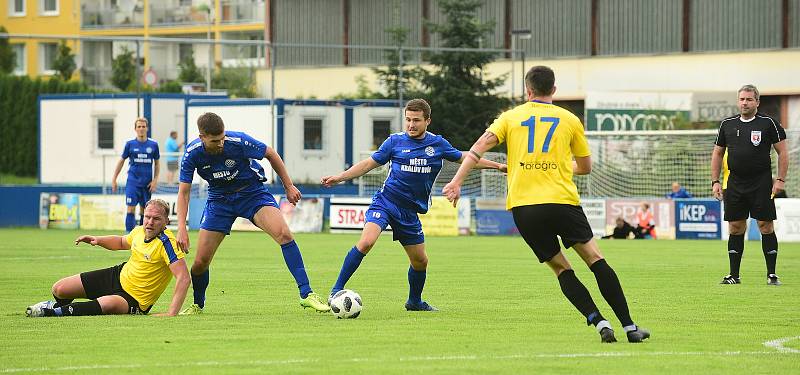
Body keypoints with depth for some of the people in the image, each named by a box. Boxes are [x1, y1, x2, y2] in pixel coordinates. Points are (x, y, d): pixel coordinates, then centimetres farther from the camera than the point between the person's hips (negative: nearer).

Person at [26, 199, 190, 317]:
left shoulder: (166, 243, -27)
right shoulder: (139, 231, -4)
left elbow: (183, 277, -35)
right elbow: (122, 242, 21)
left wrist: (171, 313, -44)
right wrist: (98, 240, 3)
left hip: (135, 300, -7)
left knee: (108, 304, -43)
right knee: (59, 289, 5)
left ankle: (56, 312, -27)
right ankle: (57, 304, 42)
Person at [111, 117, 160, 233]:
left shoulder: (153, 145, 3)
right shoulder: (130, 144, 0)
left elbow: (156, 163, 12)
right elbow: (121, 161, 8)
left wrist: (155, 180, 2)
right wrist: (114, 179, 7)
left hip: (147, 184, 2)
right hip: (133, 182, -2)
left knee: (144, 211, 8)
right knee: (131, 209, -12)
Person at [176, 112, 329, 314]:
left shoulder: (239, 141, -25)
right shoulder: (193, 153, -19)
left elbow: (271, 154, -7)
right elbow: (183, 192, -10)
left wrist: (289, 186, -1)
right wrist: (182, 228, -20)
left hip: (252, 193, -2)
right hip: (219, 198, 2)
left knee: (283, 234, -28)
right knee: (200, 261, -5)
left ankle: (306, 294, -25)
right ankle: (197, 304, 26)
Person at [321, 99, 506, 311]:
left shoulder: (437, 144, 5)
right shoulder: (395, 141, -1)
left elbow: (464, 159, 18)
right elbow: (369, 164, 4)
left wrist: (497, 166, 17)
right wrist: (339, 178, -4)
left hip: (409, 212, 4)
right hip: (385, 203, -4)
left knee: (420, 261, 9)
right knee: (366, 242, -26)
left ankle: (415, 301, 35)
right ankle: (337, 289, -20)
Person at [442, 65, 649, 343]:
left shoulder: (511, 117, 13)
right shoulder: (569, 120, 12)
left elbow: (480, 146, -1)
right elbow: (585, 167, 21)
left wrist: (457, 182, -3)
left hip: (522, 207, 1)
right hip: (561, 201, -1)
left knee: (561, 268, 11)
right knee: (595, 259, 5)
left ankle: (599, 322, -6)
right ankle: (629, 326, -2)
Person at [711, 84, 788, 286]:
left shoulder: (768, 124, -1)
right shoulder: (727, 125, 10)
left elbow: (782, 152, 1)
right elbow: (717, 153, 16)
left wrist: (780, 179, -7)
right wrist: (715, 181, 8)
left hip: (761, 183, -3)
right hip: (735, 184, 3)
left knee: (765, 226, -6)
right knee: (735, 228, 4)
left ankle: (772, 275, 0)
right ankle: (734, 275, 9)